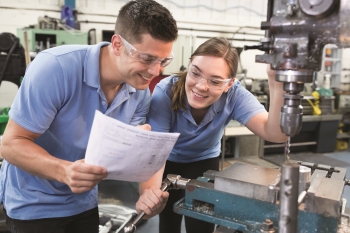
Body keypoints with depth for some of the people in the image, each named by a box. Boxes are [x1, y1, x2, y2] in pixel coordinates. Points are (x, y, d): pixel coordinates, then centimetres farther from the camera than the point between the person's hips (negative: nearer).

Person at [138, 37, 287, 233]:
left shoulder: (234, 94, -28)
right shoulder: (165, 92, -32)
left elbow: (276, 134, -40)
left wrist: (277, 83, -54)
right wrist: (149, 194, -55)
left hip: (205, 162, 1)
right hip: (168, 163, -1)